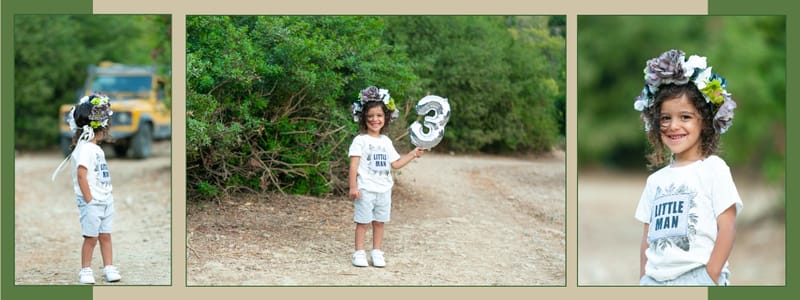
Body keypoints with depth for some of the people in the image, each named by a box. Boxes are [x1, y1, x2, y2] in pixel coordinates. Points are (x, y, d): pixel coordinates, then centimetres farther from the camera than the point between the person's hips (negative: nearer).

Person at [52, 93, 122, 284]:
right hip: (92, 203, -8)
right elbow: (81, 174, -22)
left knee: (105, 236, 12)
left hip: (105, 201, 8)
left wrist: (107, 196, 13)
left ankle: (109, 268, 18)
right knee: (91, 238, -1)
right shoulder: (85, 148, -15)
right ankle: (86, 271, 10)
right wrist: (88, 199, -20)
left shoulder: (96, 149, 14)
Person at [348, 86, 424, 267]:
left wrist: (413, 154, 9)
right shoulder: (360, 140, -6)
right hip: (366, 190, -5)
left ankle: (376, 252, 17)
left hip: (384, 190, 5)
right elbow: (354, 165, -10)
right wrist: (353, 187, -15)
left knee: (379, 222, 10)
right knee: (363, 222, -1)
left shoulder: (386, 141, 12)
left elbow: (395, 164, 14)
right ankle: (359, 253, 6)